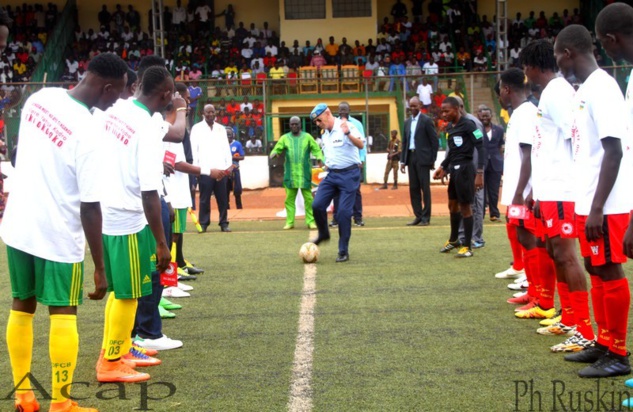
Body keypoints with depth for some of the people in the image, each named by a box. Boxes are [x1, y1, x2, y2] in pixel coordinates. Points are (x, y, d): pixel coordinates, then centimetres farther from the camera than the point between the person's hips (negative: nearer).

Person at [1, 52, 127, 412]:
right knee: (63, 315, 4)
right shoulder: (87, 133, -23)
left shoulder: (40, 98, -2)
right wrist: (100, 267, -14)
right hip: (59, 236, -7)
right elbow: (90, 207, -21)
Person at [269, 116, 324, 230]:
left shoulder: (307, 137, 5)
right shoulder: (285, 138, 9)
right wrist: (274, 154, -17)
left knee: (308, 198, 0)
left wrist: (319, 158, -16)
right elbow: (276, 149, 6)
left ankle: (310, 221, 7)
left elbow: (316, 149, 4)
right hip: (290, 174, 1)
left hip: (304, 174, -1)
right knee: (289, 198, 2)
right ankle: (289, 222, 8)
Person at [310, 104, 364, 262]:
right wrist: (327, 166, 14)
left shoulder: (346, 127, -11)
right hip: (332, 174, 7)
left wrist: (348, 134, -40)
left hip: (349, 175, -7)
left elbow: (360, 145, -26)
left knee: (344, 212, -8)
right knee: (317, 205, -7)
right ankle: (323, 234, 20)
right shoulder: (324, 134, 13)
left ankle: (343, 251, 3)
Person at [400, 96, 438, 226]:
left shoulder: (426, 120, -4)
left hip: (423, 158, -6)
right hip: (411, 157, 6)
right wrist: (403, 160, 10)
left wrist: (433, 160, -8)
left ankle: (426, 217, 1)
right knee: (413, 188, 6)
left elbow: (434, 141, -5)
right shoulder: (407, 122, 14)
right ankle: (418, 216, 12)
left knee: (425, 188, -3)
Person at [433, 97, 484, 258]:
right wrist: (443, 167, 17)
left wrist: (479, 173, -23)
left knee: (465, 206, -2)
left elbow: (481, 148, -18)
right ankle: (453, 240, 35)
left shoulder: (468, 125, -14)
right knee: (452, 204, 18)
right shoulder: (450, 127, 11)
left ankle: (467, 246, 6)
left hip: (465, 169, -8)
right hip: (454, 169, 8)